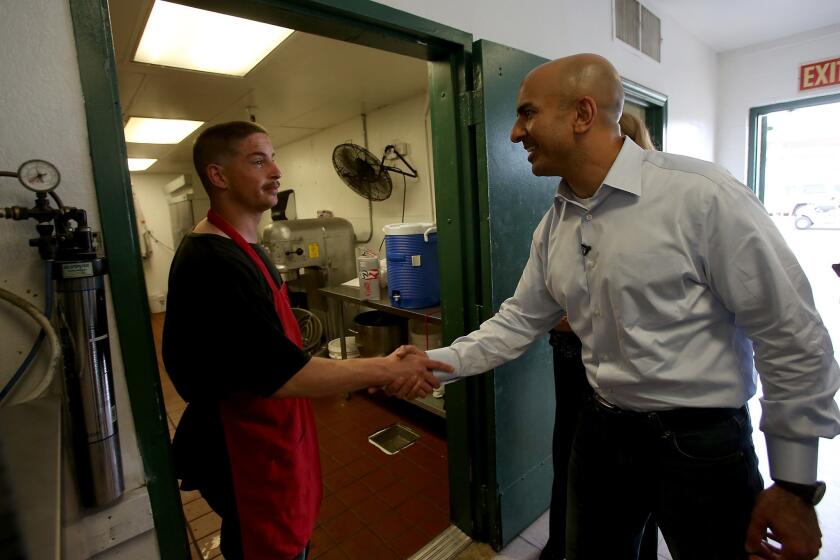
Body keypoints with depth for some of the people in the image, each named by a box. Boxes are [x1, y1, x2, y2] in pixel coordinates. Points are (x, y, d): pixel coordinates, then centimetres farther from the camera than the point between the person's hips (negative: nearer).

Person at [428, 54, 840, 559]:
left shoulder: (702, 195, -19)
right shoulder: (555, 224, 0)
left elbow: (793, 338, -13)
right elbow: (520, 322, 7)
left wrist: (796, 486, -7)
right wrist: (436, 364, 0)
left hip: (701, 443, -5)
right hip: (602, 431, 6)